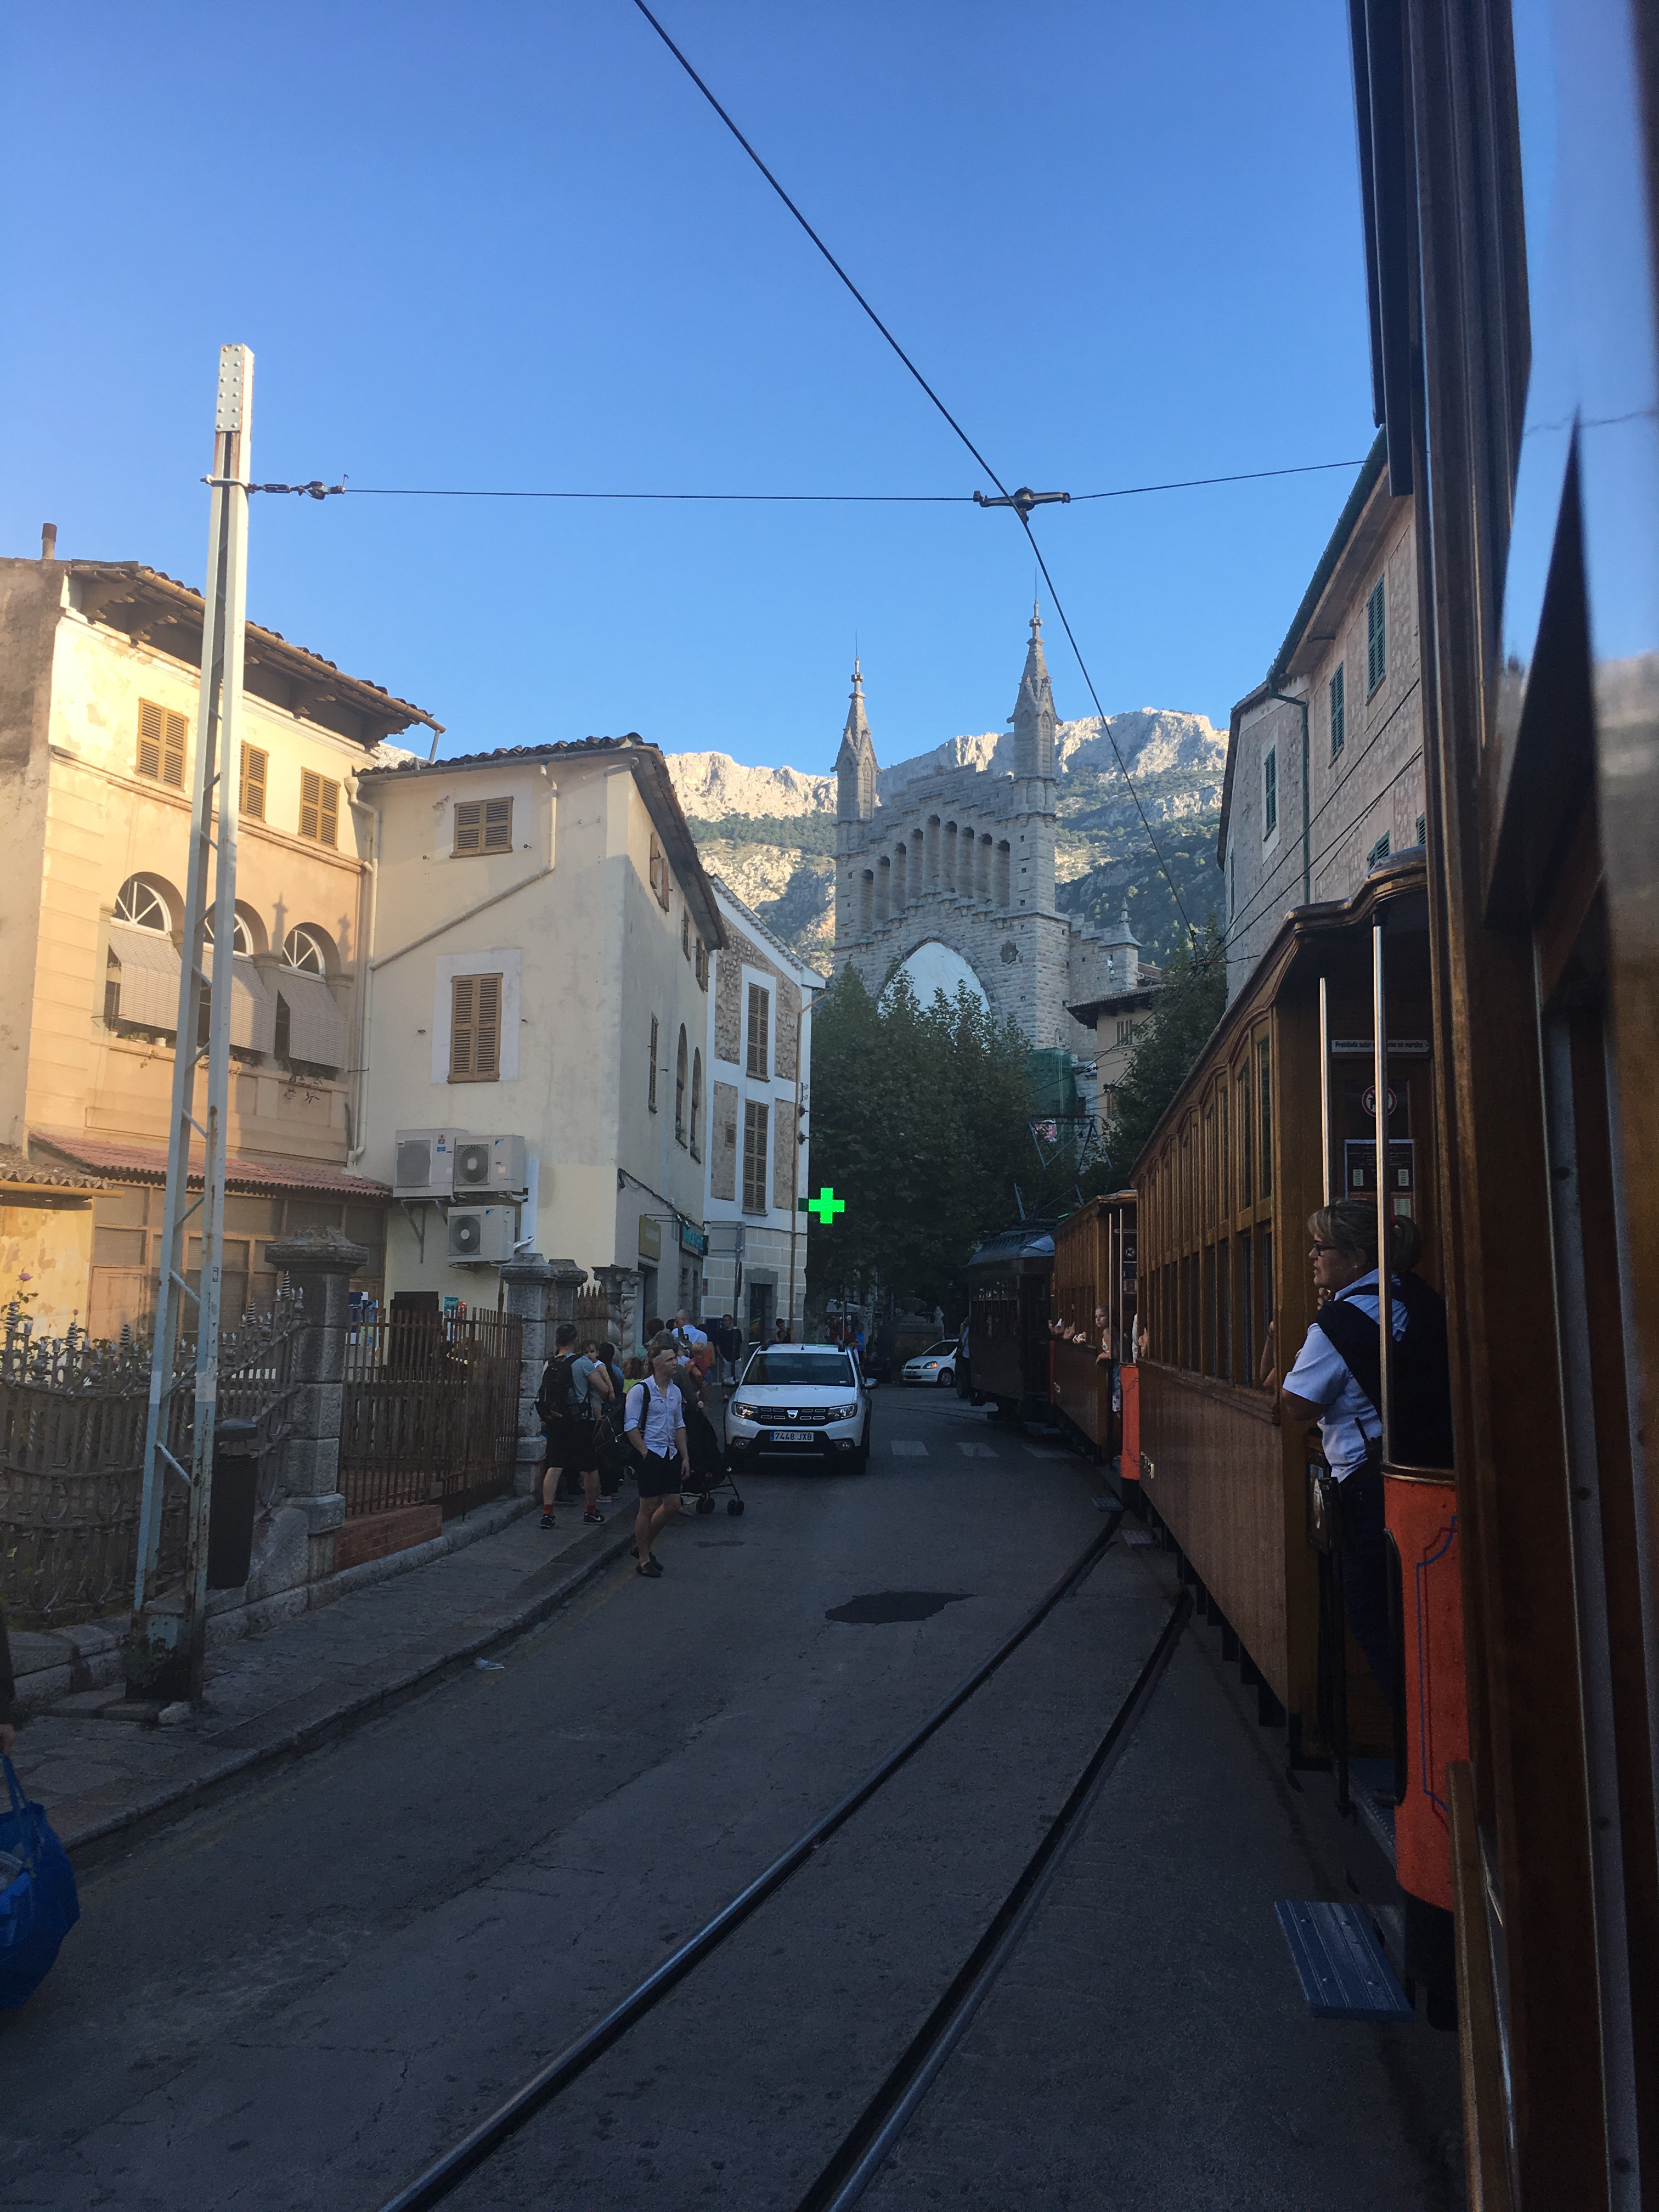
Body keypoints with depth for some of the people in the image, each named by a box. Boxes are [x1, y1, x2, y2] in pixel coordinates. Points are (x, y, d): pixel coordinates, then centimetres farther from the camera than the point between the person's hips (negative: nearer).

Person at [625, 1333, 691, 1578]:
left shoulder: (676, 1391, 11)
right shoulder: (641, 1390, -10)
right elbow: (632, 1427, -12)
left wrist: (685, 1457, 13)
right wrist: (645, 1454, -16)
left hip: (670, 1454, 7)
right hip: (649, 1454, -7)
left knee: (673, 1504, 8)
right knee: (649, 1507, -3)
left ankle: (644, 1546, 25)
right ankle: (643, 1559, 9)